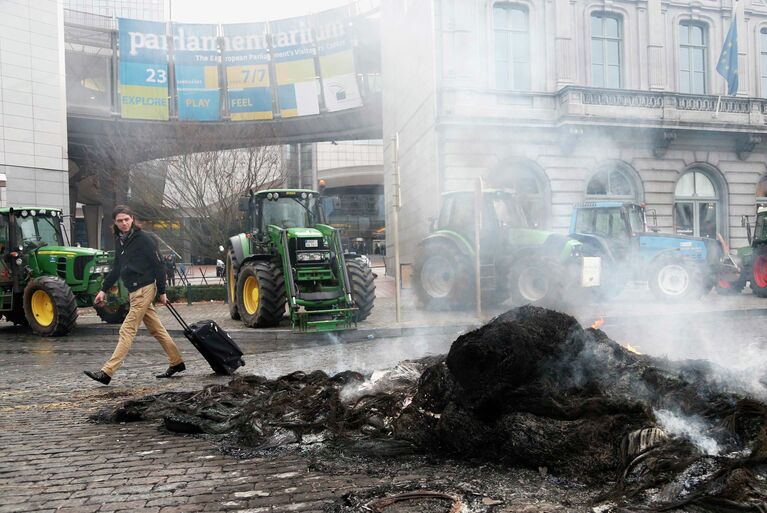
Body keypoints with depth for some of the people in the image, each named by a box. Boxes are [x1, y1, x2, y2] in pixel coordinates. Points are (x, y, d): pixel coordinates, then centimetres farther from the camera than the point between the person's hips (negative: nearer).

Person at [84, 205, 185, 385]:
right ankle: (176, 362, 23)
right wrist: (104, 290, 17)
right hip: (134, 290, 8)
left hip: (144, 289, -8)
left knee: (127, 330, -10)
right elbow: (116, 269, 21)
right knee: (156, 329, 14)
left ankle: (107, 372, -12)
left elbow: (158, 265, -10)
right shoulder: (120, 241, 12)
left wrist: (162, 292, -10)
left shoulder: (144, 239, -11)